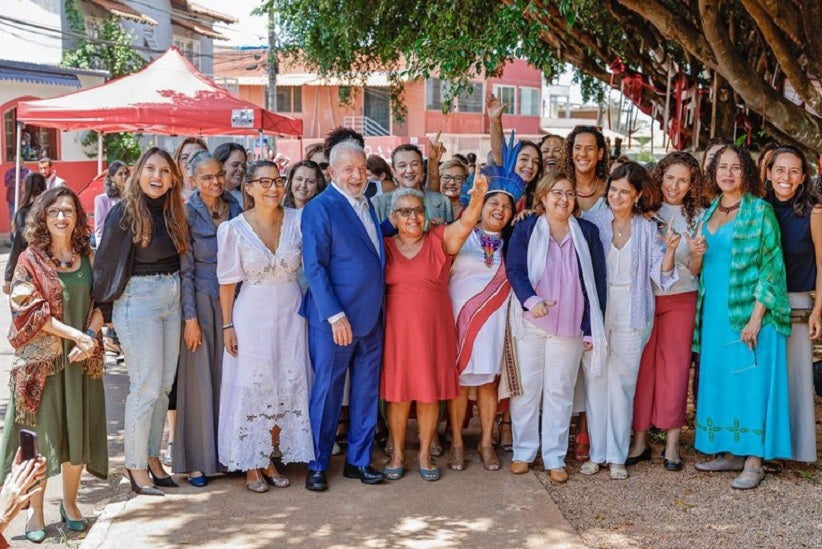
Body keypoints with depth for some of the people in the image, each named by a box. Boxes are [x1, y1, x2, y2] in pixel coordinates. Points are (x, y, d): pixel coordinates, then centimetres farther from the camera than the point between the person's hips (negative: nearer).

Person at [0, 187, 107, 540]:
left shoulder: (88, 257, 7)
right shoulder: (30, 260, -3)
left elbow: (100, 302, 7)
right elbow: (29, 311, -10)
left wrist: (91, 336, -12)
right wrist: (75, 334, -17)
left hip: (82, 357, 3)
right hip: (42, 358, -3)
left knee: (78, 430, 7)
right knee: (41, 431, 1)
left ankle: (70, 503, 24)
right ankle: (35, 511, 13)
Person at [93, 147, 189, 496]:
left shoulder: (172, 212, 7)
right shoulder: (125, 213, -11)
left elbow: (177, 258, 11)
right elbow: (105, 262, -8)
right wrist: (102, 310, -4)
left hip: (171, 299, 6)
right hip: (138, 301, -6)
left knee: (164, 385, 10)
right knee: (146, 387, -4)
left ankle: (152, 456, 22)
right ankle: (135, 465, 8)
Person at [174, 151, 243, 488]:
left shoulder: (235, 208, 6)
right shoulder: (187, 214, -6)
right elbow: (185, 269, -7)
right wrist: (190, 317, -11)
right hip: (201, 301, -4)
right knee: (200, 381, 1)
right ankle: (197, 461, 10)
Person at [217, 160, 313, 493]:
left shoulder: (298, 220, -4)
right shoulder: (235, 229, -8)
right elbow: (228, 282, -4)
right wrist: (228, 325, -4)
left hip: (290, 313, 3)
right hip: (252, 315, -2)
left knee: (286, 388, 7)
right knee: (252, 389, 3)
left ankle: (270, 462, 21)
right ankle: (251, 468, 14)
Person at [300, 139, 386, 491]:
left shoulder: (366, 204, 13)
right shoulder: (320, 208, -10)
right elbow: (314, 266, -14)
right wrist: (335, 315, -19)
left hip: (371, 317, 7)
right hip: (335, 317, -7)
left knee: (366, 392, 12)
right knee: (327, 392, 4)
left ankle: (358, 460, 24)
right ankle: (317, 465, 16)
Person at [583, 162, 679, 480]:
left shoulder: (647, 229, 4)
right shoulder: (594, 222, 1)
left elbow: (660, 275, 2)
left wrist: (670, 251, -14)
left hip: (630, 315, 0)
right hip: (594, 311, 0)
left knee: (623, 384, 4)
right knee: (595, 380, 3)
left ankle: (617, 456, 13)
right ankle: (596, 453, 14)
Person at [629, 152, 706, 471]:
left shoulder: (698, 216, 4)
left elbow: (695, 270, 3)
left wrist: (696, 254, -17)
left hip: (680, 298, 0)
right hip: (643, 297, 0)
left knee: (675, 367, 1)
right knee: (643, 366, 3)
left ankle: (672, 443, 8)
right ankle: (640, 440, 11)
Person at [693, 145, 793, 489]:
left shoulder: (760, 211, -5)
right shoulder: (709, 213, 12)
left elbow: (772, 265, -10)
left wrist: (756, 317, -16)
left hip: (748, 312, -6)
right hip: (714, 312, 6)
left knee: (750, 381, -5)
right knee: (719, 379, 9)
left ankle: (754, 462, 1)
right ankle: (730, 453, 19)